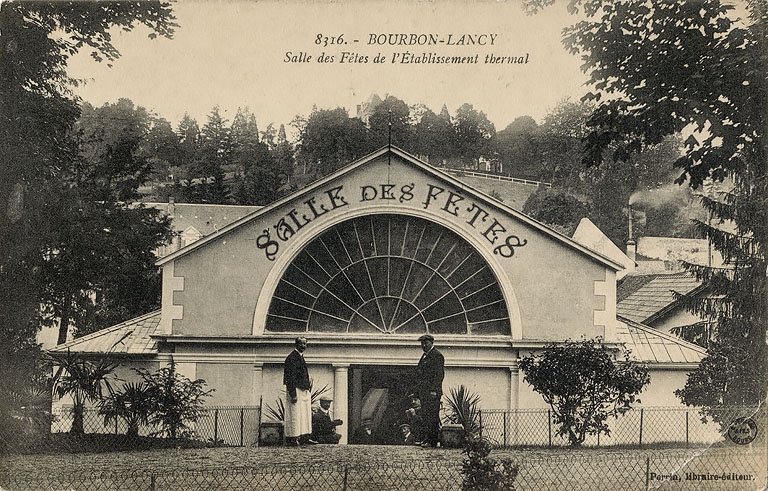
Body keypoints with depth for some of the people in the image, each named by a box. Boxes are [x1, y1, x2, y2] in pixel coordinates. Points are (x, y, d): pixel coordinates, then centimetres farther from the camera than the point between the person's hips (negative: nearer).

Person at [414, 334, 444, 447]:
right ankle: (427, 439, 11)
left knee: (431, 416, -11)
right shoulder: (425, 356, 22)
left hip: (432, 392, -9)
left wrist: (434, 390, -21)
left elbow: (439, 374, -15)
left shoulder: (437, 355, -8)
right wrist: (418, 390, 18)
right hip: (424, 391, 10)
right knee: (425, 415, 8)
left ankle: (432, 441, -11)